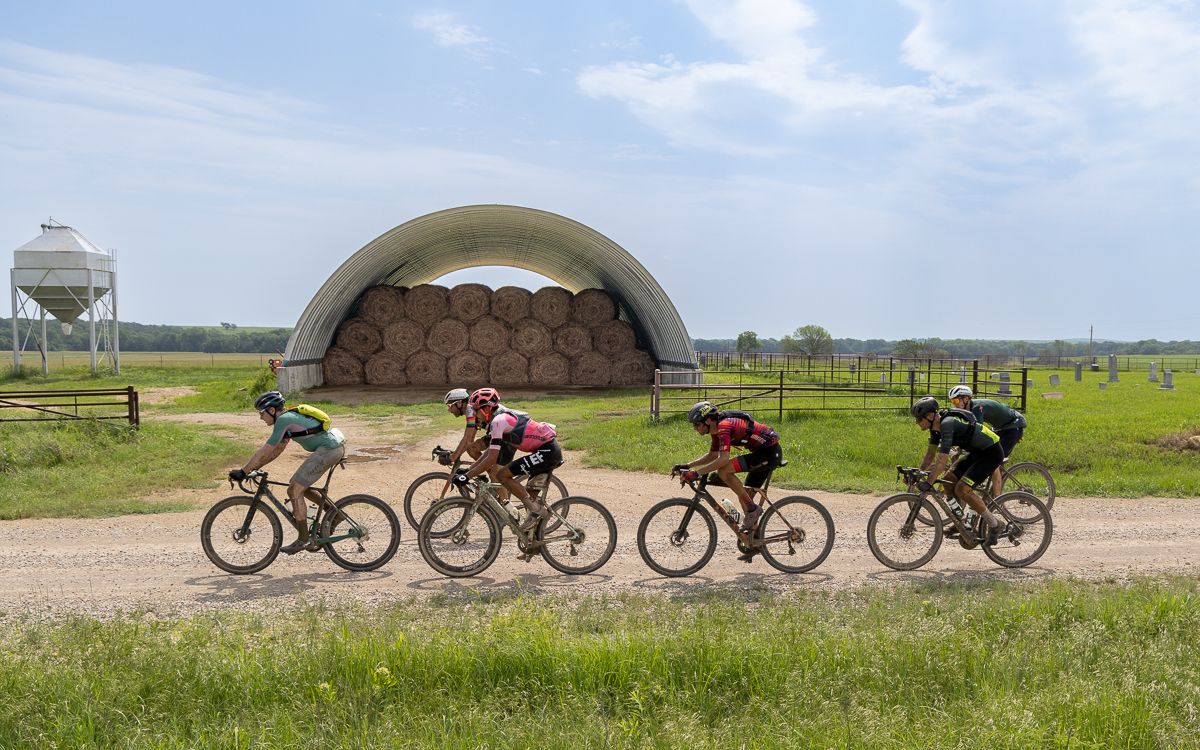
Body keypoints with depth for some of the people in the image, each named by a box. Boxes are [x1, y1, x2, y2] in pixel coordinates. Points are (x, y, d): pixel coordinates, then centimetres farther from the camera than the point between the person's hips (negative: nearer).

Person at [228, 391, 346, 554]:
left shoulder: (284, 420, -10)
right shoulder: (289, 417, 19)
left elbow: (265, 451, -11)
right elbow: (277, 450, 23)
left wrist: (243, 472, -5)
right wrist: (254, 468, 20)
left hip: (328, 449, -10)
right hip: (336, 447, 10)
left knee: (295, 490, -4)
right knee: (300, 485, 19)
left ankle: (303, 539, 1)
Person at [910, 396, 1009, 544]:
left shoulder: (947, 424, -28)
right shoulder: (936, 426, 1)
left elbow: (943, 460, -33)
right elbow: (930, 454, 9)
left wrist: (928, 483, -35)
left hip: (992, 452, -10)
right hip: (977, 452, 10)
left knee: (962, 489, -17)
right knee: (949, 480, 2)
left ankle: (994, 523, -3)